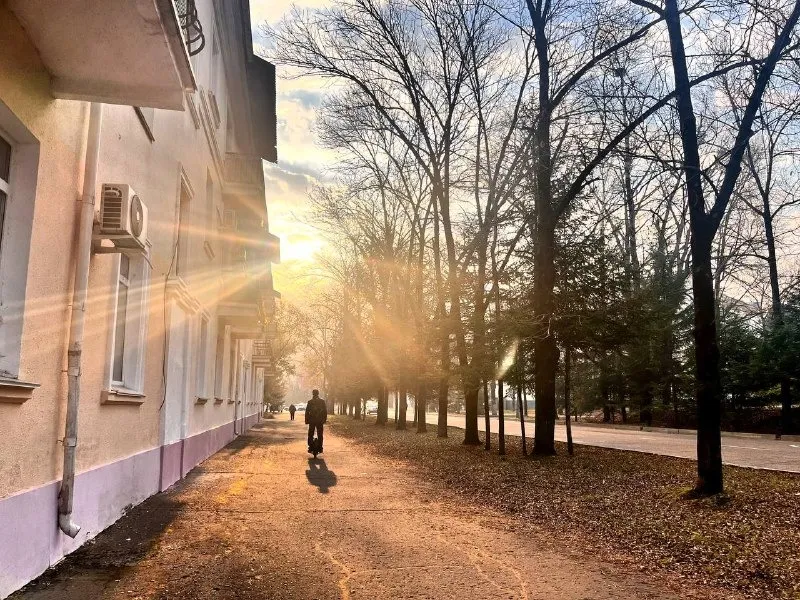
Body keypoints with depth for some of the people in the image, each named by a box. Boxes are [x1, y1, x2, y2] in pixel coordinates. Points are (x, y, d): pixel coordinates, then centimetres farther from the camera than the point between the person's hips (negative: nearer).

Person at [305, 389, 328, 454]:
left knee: (310, 435, 9)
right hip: (320, 421, 1)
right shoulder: (322, 401, 2)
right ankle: (320, 448, 4)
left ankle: (310, 447, 4)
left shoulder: (310, 402, -1)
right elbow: (325, 411, 2)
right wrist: (325, 419, 7)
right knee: (320, 435, 6)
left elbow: (307, 412, -2)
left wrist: (306, 420, 3)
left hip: (312, 421, -1)